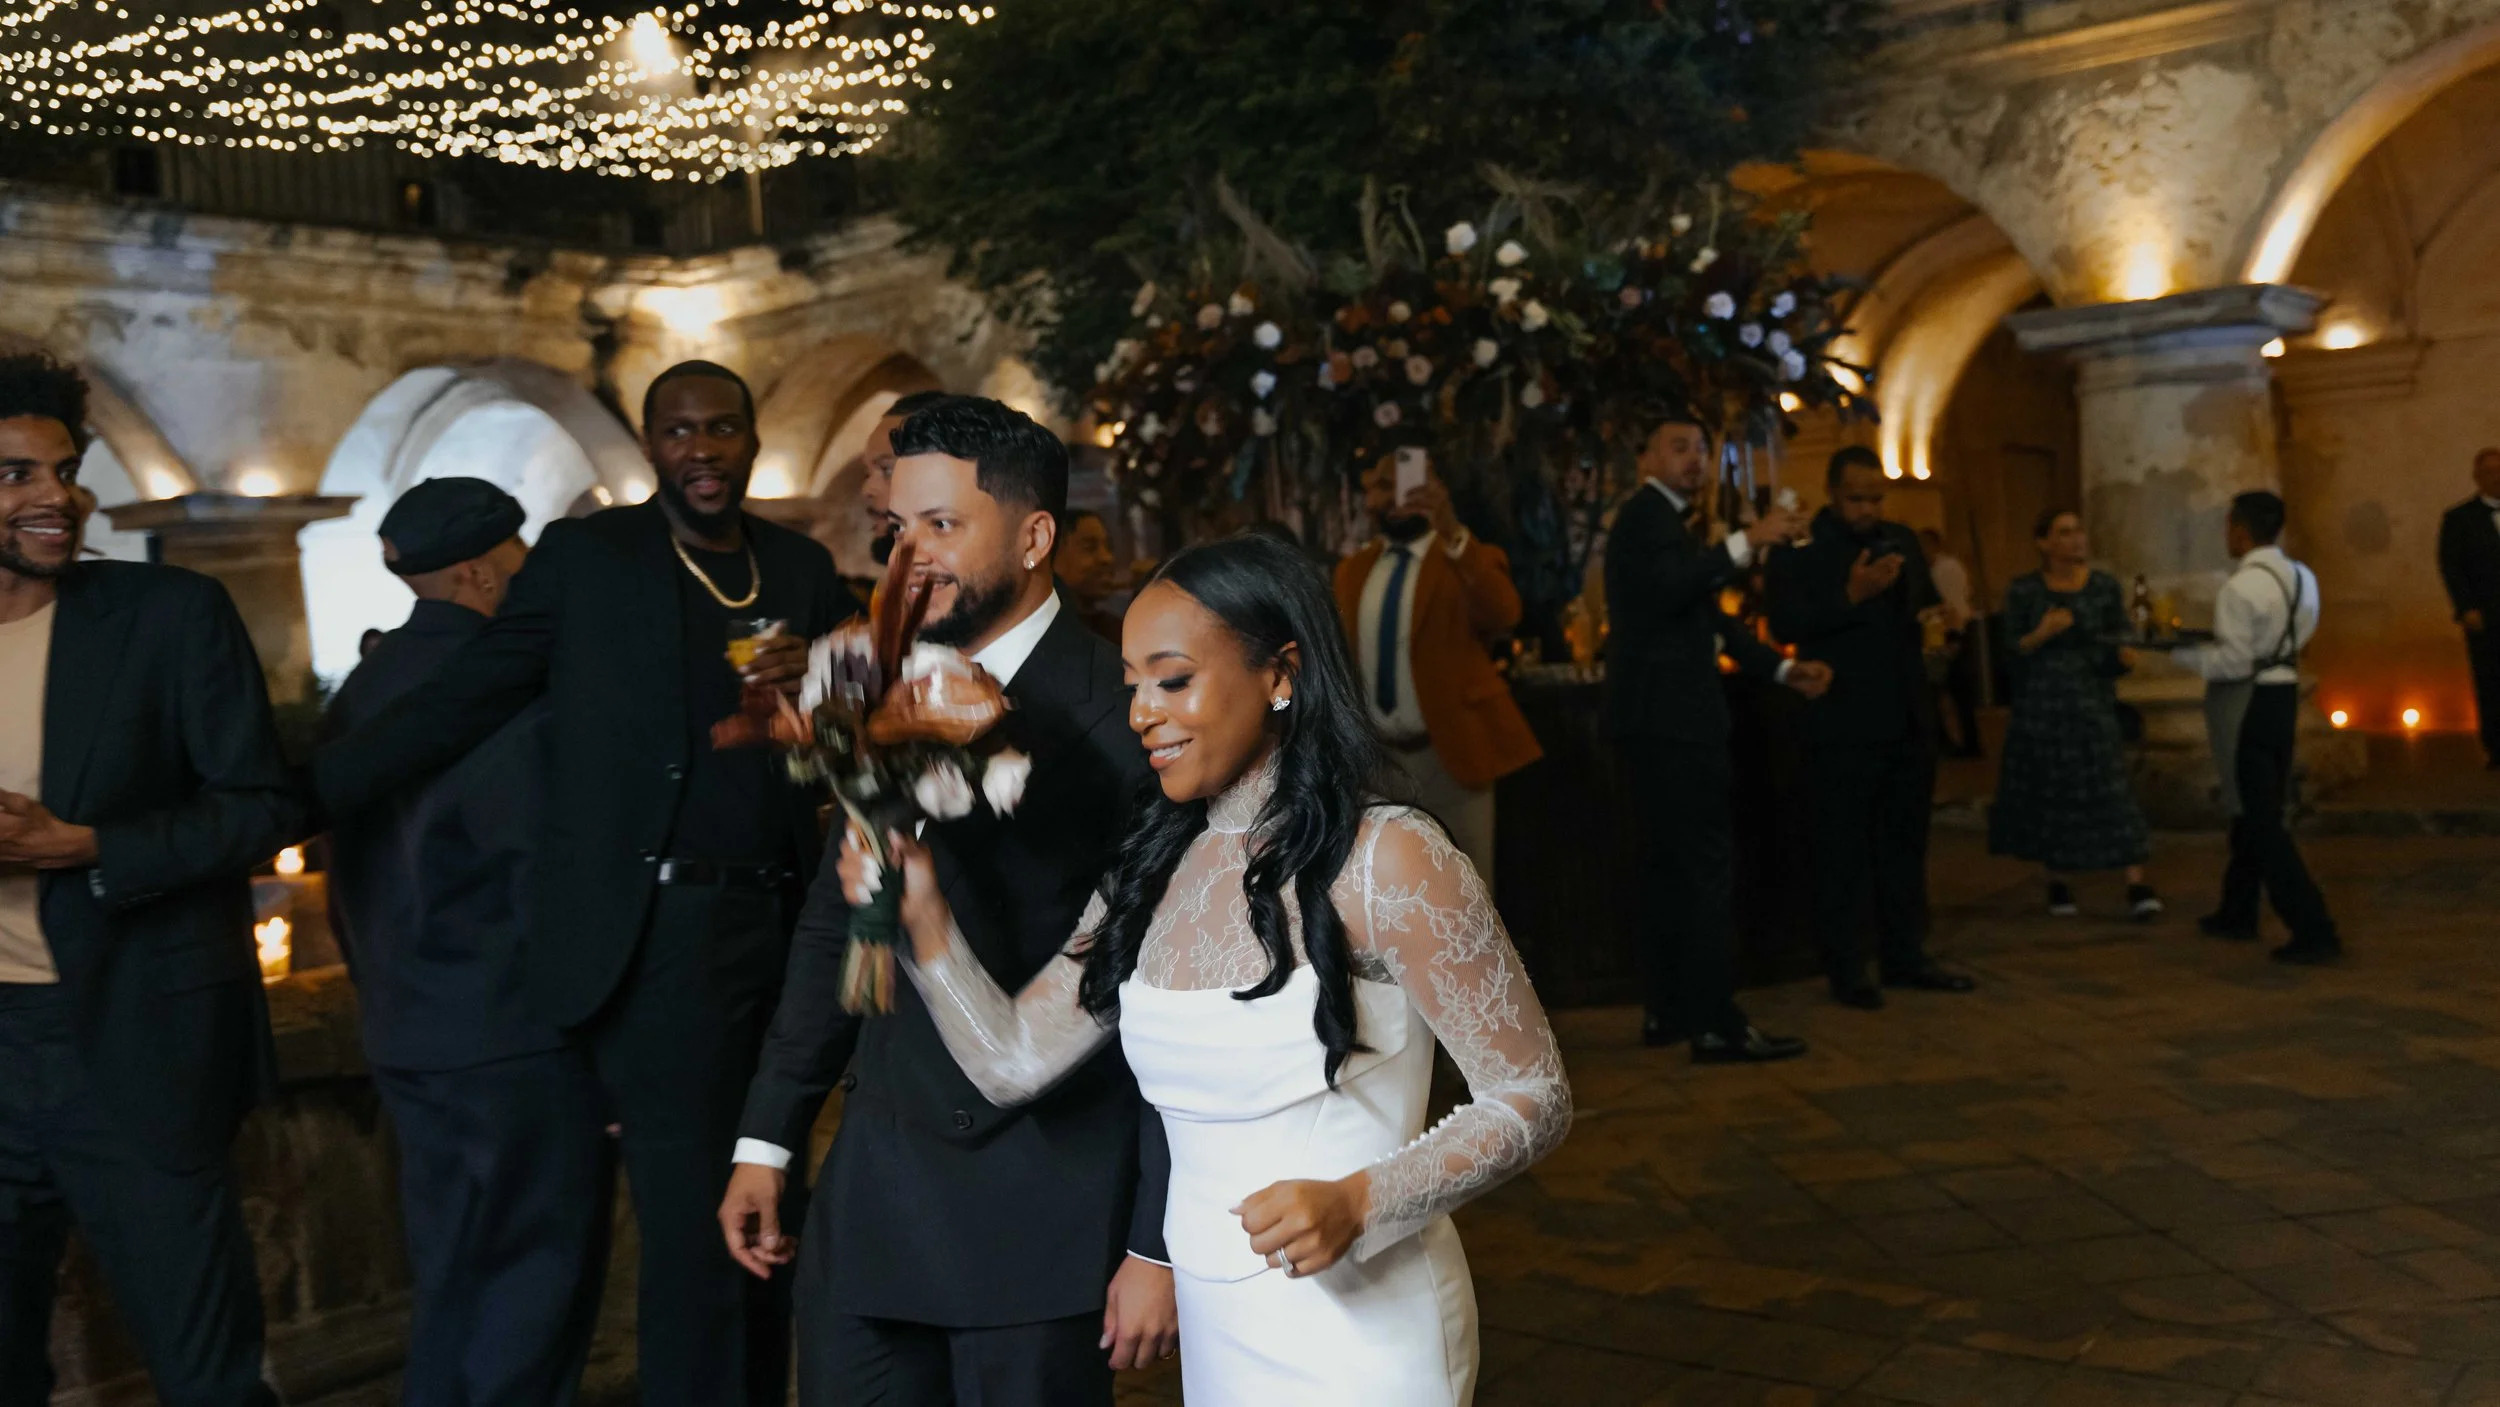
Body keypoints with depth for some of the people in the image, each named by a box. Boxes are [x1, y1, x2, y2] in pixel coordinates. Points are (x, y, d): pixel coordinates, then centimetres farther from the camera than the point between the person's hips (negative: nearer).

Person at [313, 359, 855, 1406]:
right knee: (695, 1249, -4)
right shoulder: (585, 556, 1)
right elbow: (458, 700, 0)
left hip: (783, 924, 5)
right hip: (661, 935, -4)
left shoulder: (803, 568, 11)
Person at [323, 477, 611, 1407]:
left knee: (455, 1289, 19)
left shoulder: (365, 687, 8)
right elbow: (549, 868, -17)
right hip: (509, 1041, -8)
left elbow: (349, 859, 15)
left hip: (404, 1033, 8)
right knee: (524, 1297, 2)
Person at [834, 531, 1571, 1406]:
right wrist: (923, 917, -10)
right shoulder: (1155, 867, 4)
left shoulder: (1386, 860, -16)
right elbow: (1013, 1061, 2)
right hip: (1212, 1328, 7)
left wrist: (1358, 1202, -25)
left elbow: (1534, 1096, -14)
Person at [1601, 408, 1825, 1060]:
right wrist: (1746, 543, -31)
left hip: (1666, 720, 11)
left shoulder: (1669, 521, 22)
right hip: (1668, 720, -11)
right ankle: (1716, 1025, -8)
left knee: (1673, 869, 14)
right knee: (1708, 869, -10)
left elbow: (1709, 619, 26)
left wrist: (1782, 668, 20)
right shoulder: (1647, 514, -9)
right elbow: (1666, 587, -29)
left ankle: (1667, 1011, 20)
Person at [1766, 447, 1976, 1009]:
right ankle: (1846, 971, 6)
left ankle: (1905, 957, 24)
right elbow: (1785, 625, -17)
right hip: (1844, 725, -6)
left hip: (1908, 718, 6)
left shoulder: (1902, 540, 13)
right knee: (1843, 851, 0)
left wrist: (1934, 624, 3)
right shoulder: (1798, 548, -6)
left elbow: (1926, 603, 23)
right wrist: (1851, 596, -25)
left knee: (1904, 843, 14)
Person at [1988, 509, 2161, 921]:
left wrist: (2125, 656, -20)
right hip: (2039, 706, 0)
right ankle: (2059, 883, 18)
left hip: (2092, 705, 0)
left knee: (2111, 793, -8)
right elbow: (2011, 653, -1)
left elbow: (2116, 650, 2)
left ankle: (2137, 886, -10)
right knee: (2048, 795, 4)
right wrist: (2041, 634, -19)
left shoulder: (2105, 586, 3)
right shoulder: (2023, 590, 0)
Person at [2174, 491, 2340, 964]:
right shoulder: (2302, 577, 7)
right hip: (2284, 693, 9)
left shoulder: (2240, 588, -19)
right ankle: (2238, 912, 34)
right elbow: (2298, 635, 14)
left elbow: (2234, 663, -21)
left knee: (2262, 821, -3)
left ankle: (2313, 930, -6)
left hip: (2246, 704, -9)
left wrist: (2183, 653, -7)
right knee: (2256, 807, 21)